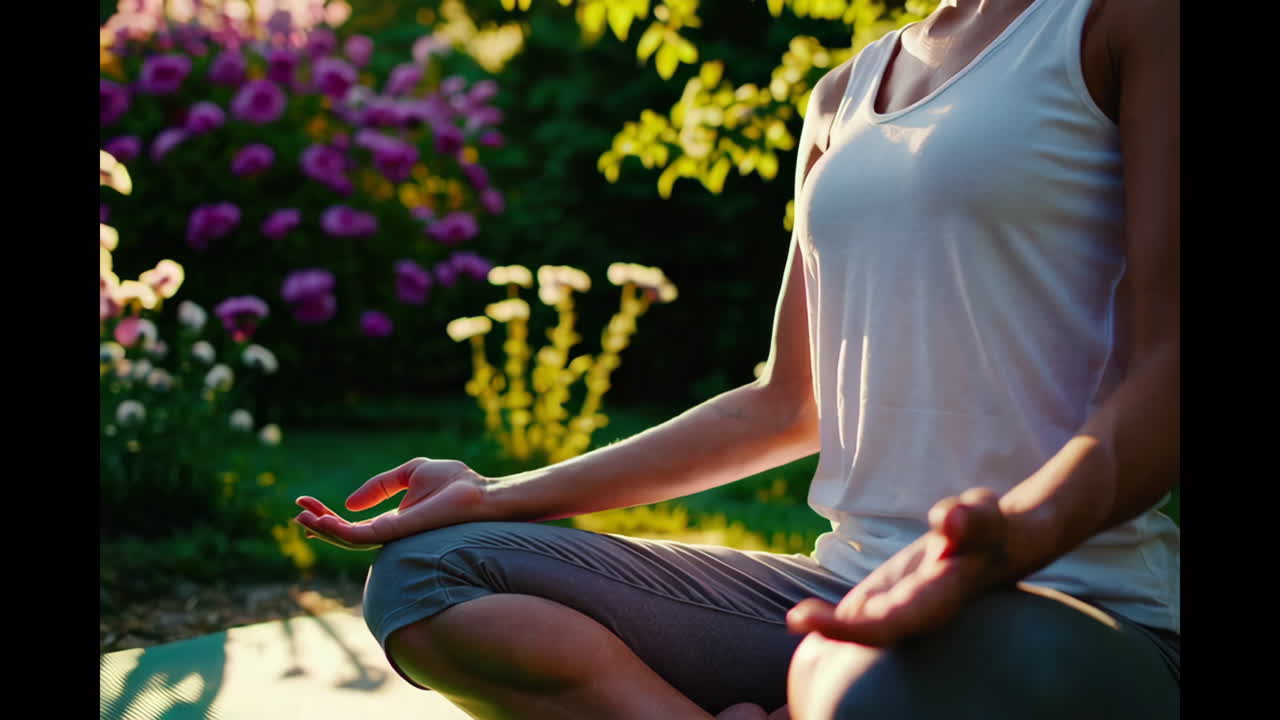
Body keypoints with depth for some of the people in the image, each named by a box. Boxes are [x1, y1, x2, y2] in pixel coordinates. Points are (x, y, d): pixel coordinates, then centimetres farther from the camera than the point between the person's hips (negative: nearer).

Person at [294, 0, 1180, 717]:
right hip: (851, 594, 7)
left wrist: (1017, 531, -32)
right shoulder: (842, 97, 19)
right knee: (423, 572, -5)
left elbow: (1168, 367, -11)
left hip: (1084, 610, -7)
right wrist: (496, 497, 13)